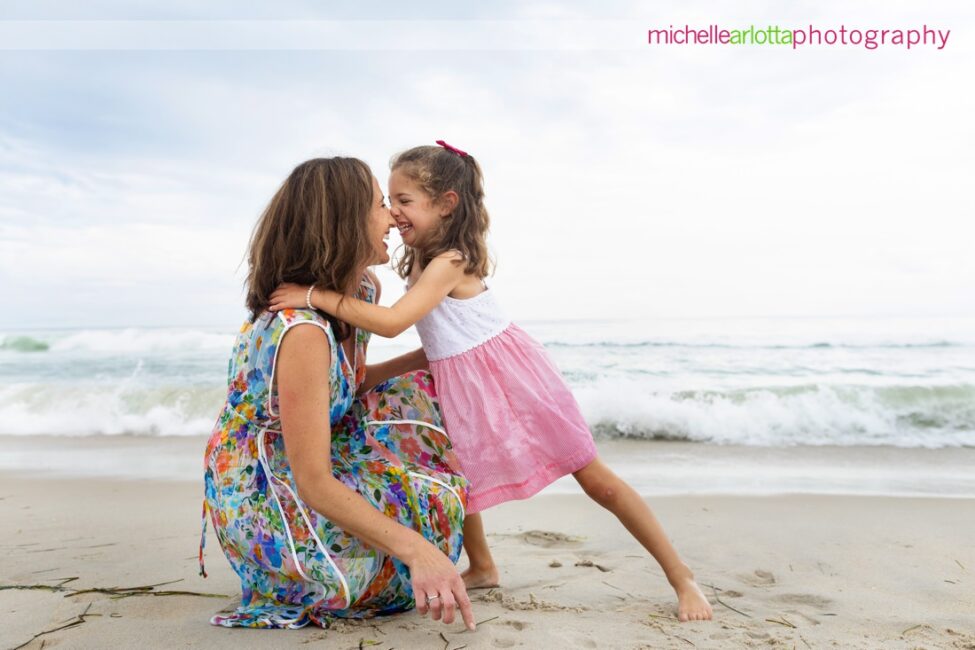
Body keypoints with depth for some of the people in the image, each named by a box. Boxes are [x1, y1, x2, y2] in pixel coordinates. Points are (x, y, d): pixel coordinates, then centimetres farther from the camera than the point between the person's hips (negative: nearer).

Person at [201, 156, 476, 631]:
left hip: (296, 476, 9)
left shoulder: (356, 294, -4)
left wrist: (428, 355, 4)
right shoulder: (301, 328, -31)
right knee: (436, 500, -12)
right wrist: (416, 550, -37)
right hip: (258, 503, -9)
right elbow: (315, 485, -30)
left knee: (408, 394, 6)